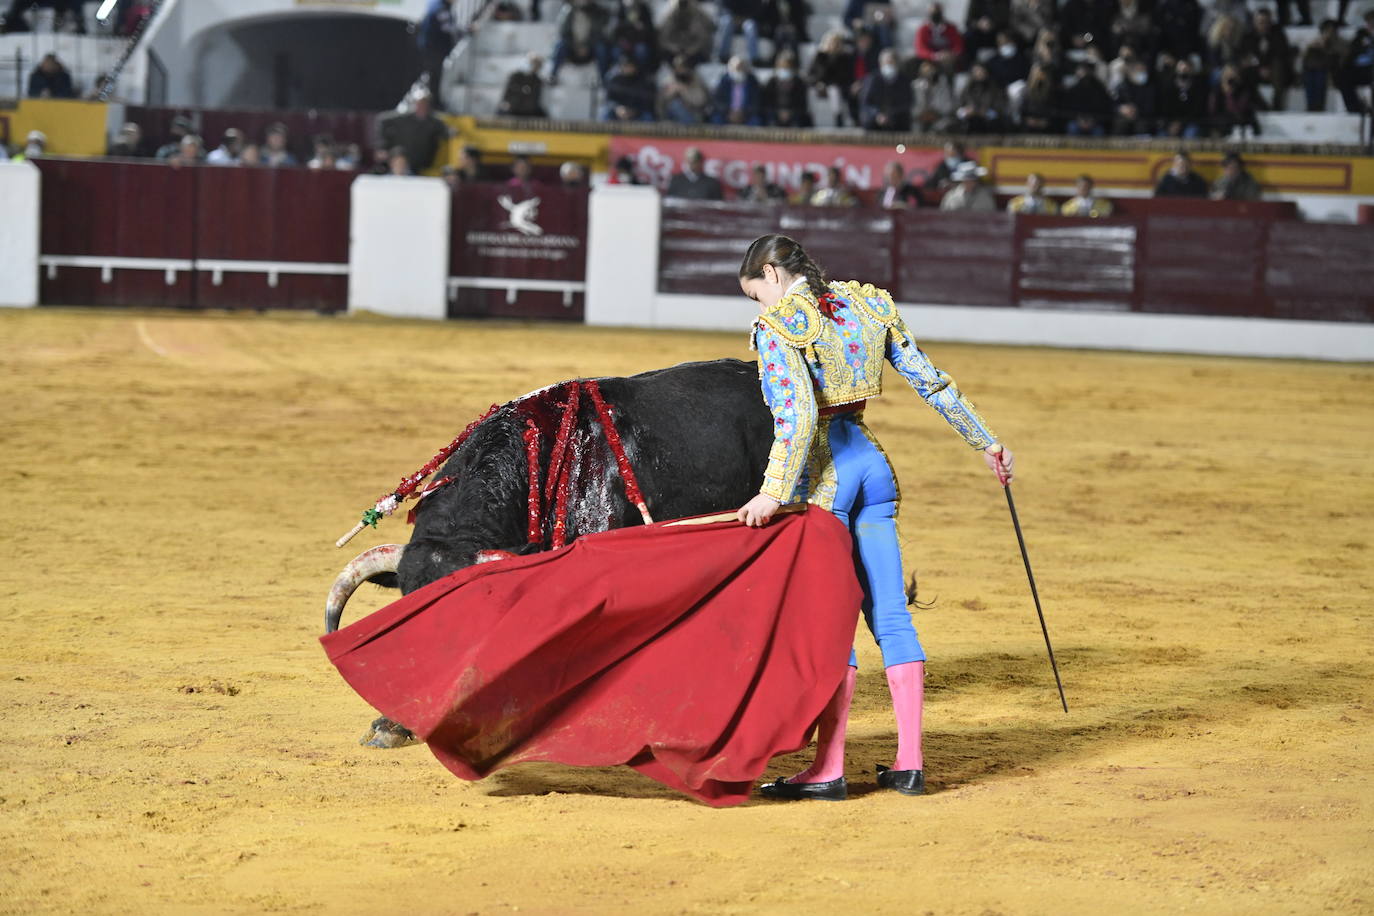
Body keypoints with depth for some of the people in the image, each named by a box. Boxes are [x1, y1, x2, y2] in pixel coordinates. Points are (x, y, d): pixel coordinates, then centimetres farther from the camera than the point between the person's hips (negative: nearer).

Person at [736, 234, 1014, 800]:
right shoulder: (868, 305, 11)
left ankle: (828, 769, -3)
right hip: (871, 462, 6)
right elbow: (929, 380, 13)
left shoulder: (777, 325, -8)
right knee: (890, 614, 7)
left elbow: (797, 414, -20)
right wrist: (984, 441, 20)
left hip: (822, 473, -6)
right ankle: (909, 763, 9)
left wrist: (773, 491, -23)